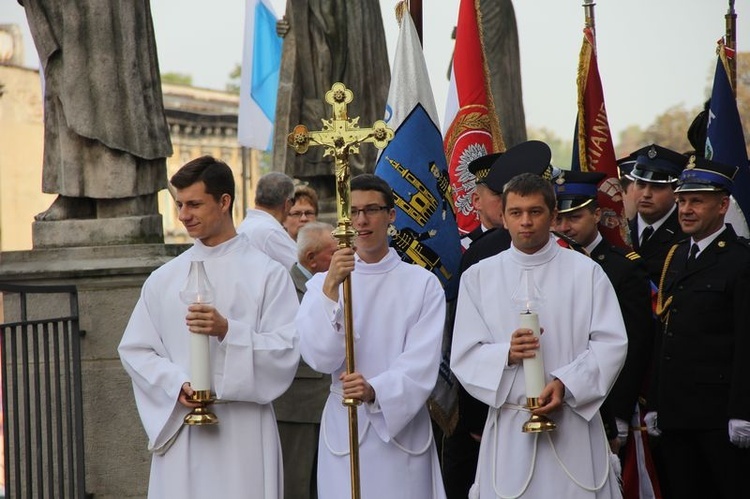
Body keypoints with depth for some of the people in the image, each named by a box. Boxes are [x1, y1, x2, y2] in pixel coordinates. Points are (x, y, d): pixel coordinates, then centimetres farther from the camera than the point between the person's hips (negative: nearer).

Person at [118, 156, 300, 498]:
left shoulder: (267, 274, 2)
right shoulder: (163, 279, 12)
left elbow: (287, 348, -5)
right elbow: (134, 350, 10)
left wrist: (228, 331, -19)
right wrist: (177, 384, -7)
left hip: (243, 433, -3)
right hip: (179, 427, 3)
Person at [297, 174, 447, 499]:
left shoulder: (422, 284, 2)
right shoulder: (323, 283, 5)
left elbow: (422, 364, -8)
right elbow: (319, 357, -9)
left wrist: (375, 390, -26)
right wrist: (331, 289, -21)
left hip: (403, 429, 0)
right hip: (344, 430, 1)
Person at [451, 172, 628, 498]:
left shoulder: (586, 272, 4)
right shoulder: (478, 277, 7)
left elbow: (612, 344, -1)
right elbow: (464, 356, 2)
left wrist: (566, 383, -15)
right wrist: (507, 354, -18)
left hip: (573, 421, -1)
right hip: (508, 426, 1)